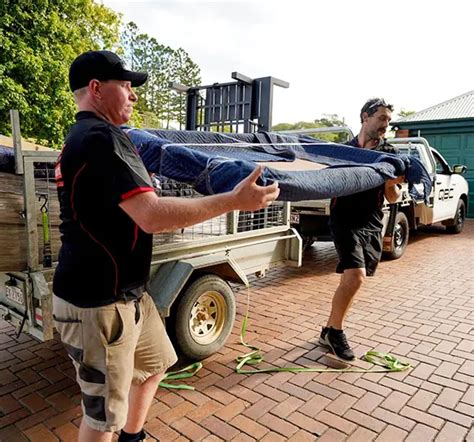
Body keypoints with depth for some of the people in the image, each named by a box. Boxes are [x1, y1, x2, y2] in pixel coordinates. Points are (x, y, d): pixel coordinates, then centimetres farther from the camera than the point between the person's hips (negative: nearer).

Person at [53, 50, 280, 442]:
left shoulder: (82, 138, 15)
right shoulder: (103, 137, -21)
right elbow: (153, 216, -31)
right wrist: (234, 200, -26)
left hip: (126, 292, 11)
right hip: (98, 303, -11)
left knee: (154, 363, 26)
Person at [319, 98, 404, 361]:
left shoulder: (389, 154, 8)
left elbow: (393, 198, 8)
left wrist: (391, 185, -15)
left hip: (372, 225, 4)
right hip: (346, 221, -4)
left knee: (351, 279, 7)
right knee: (355, 275, -18)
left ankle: (330, 330, 24)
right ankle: (335, 332, 2)